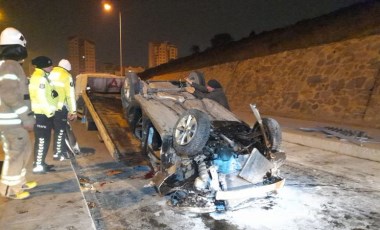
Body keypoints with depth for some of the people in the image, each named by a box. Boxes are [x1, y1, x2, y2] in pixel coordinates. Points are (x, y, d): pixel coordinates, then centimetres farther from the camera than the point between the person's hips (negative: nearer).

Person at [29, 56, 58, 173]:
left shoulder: (41, 76, 17)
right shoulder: (40, 78, -17)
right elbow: (42, 98, -24)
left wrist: (49, 111, 21)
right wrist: (49, 111, -18)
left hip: (43, 113, 11)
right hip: (42, 114, -11)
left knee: (44, 139, 15)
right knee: (42, 140, -5)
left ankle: (40, 163, 24)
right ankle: (38, 166, 2)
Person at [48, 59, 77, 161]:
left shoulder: (50, 74, 14)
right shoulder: (67, 76, -4)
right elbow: (70, 95, -9)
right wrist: (73, 111, -5)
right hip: (60, 108, -6)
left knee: (58, 129, 16)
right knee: (60, 130, 5)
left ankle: (63, 150, 26)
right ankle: (58, 153, 11)